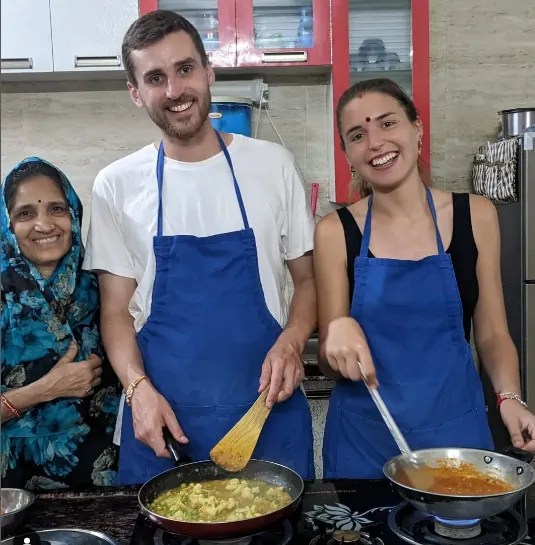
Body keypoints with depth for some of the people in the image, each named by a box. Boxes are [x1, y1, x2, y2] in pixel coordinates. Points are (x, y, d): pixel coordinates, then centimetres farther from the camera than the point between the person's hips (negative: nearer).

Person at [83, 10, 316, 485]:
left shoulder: (273, 165, -2)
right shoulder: (117, 186, 0)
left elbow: (308, 279, 6)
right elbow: (116, 310, 2)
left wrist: (291, 342, -12)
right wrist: (138, 388, -13)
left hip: (268, 410, 0)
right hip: (162, 416, 0)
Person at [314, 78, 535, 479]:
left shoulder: (475, 216, -2)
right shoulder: (335, 232, -6)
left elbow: (493, 334, 5)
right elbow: (331, 363, -3)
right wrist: (339, 333, -24)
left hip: (455, 429, 1)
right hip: (365, 437, 0)